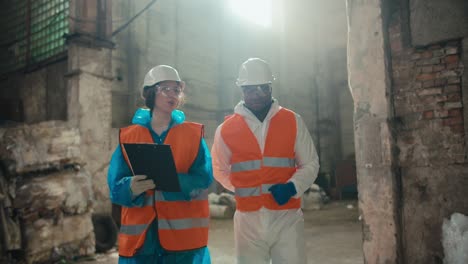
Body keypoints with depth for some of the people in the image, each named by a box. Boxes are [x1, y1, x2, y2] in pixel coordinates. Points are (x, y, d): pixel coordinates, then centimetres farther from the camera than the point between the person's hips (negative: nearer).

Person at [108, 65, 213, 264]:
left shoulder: (194, 134, 4)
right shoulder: (128, 136, 6)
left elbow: (203, 178, -8)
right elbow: (115, 186, -1)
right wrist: (131, 188, -24)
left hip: (183, 235, 0)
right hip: (139, 236, 1)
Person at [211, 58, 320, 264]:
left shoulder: (293, 121, 2)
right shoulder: (226, 129, 3)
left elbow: (310, 164, 6)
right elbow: (220, 170, 17)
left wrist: (292, 187, -12)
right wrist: (243, 190, 5)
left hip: (287, 217, 0)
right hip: (248, 219, 1)